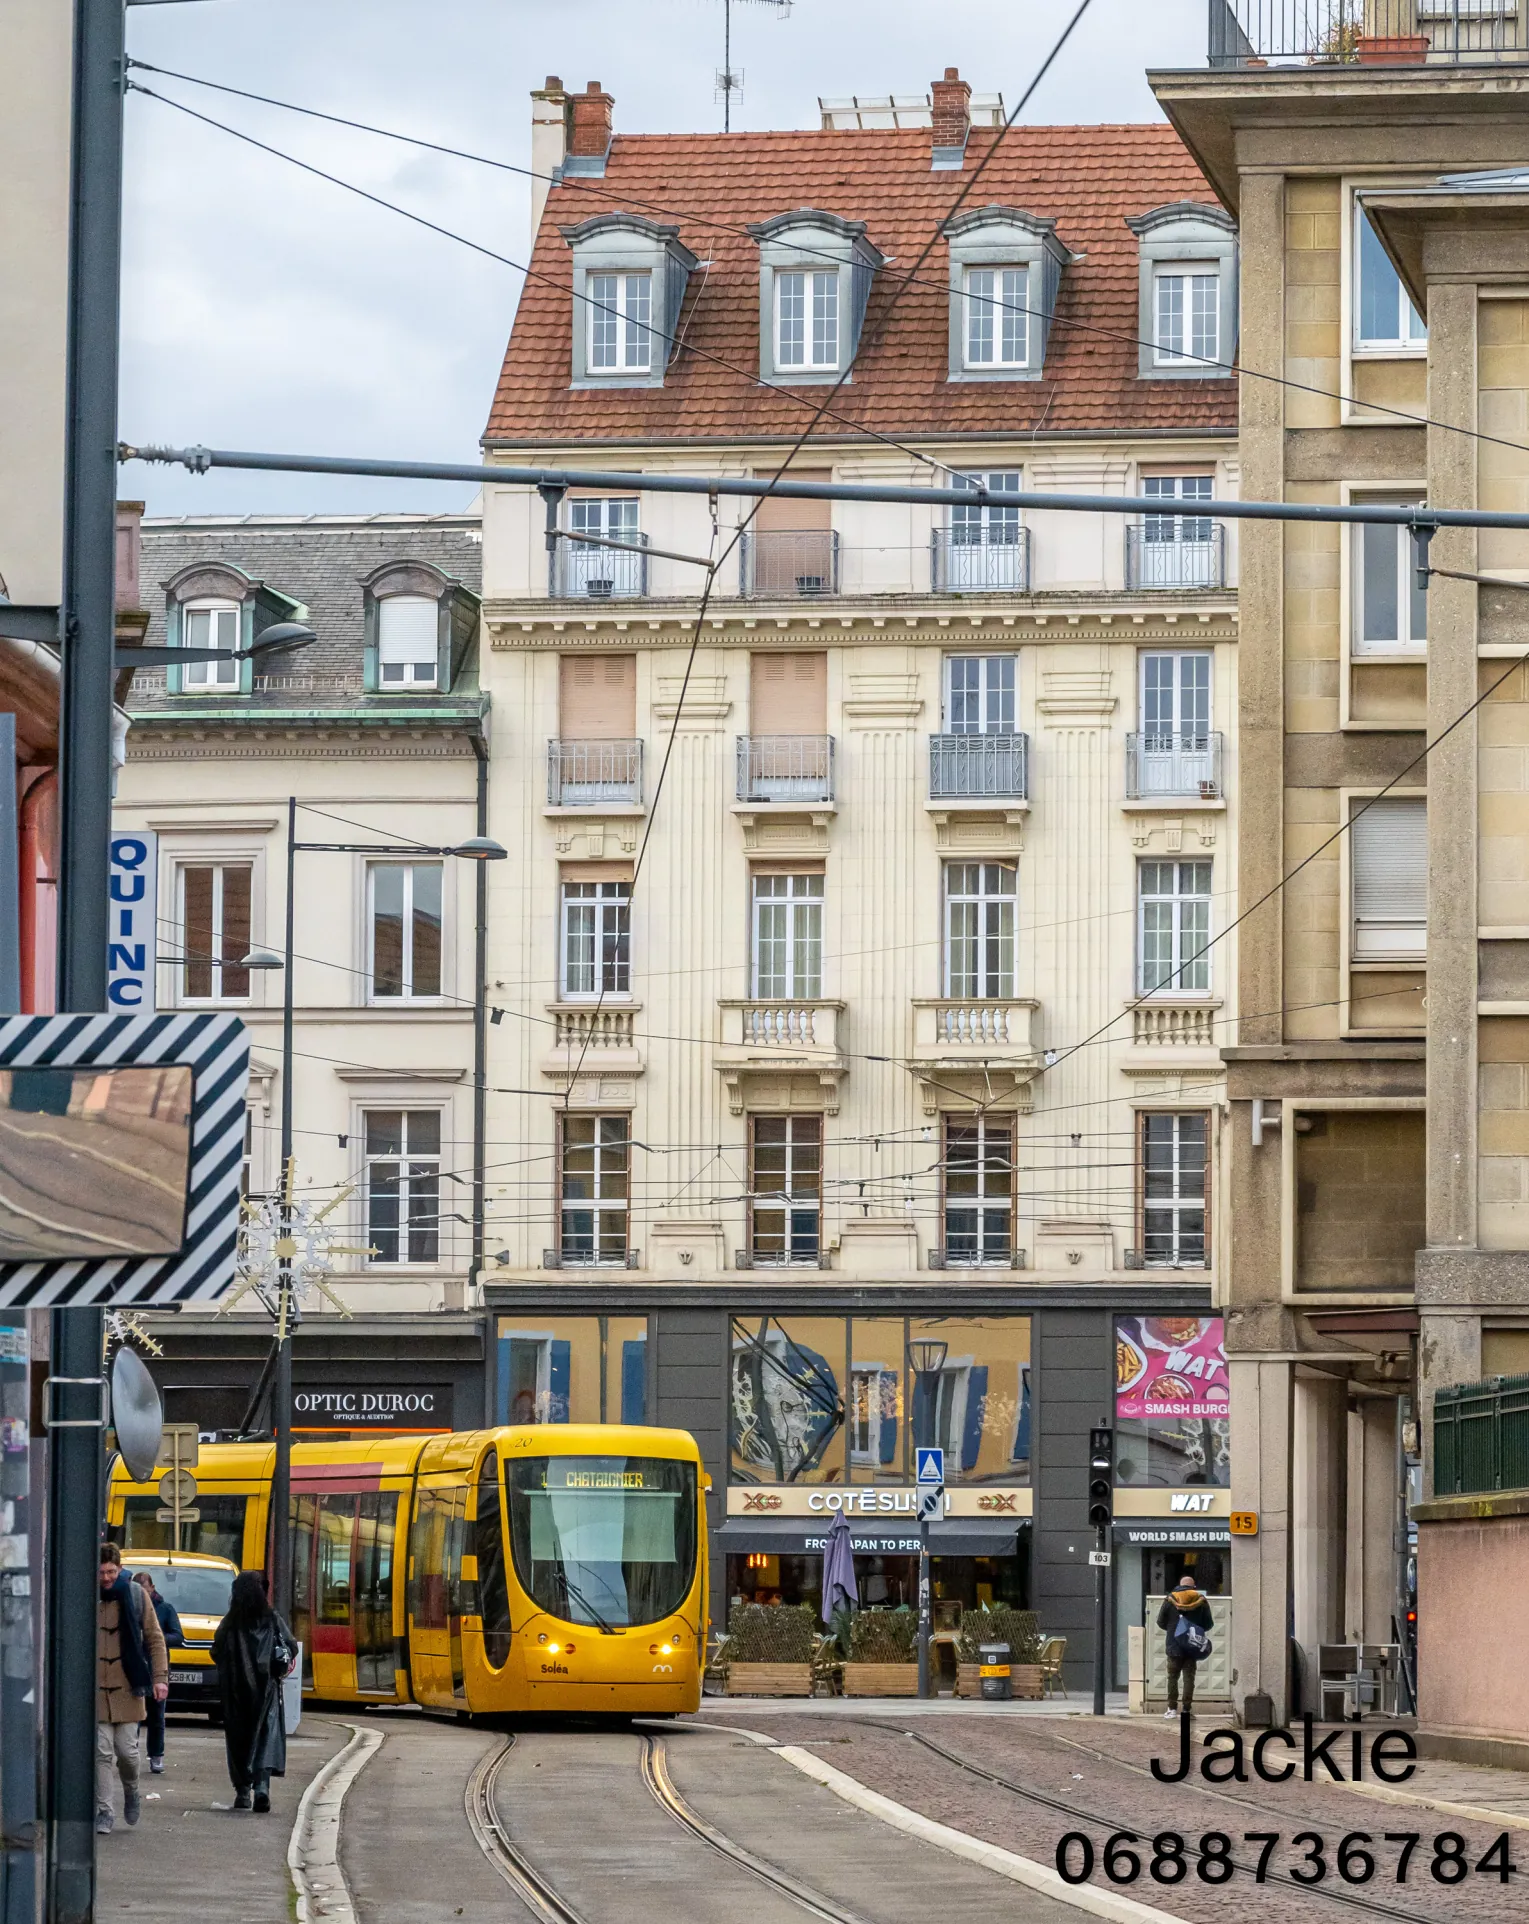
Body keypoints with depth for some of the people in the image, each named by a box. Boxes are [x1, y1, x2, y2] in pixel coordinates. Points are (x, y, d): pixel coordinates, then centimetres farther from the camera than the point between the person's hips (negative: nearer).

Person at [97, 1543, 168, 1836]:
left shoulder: (136, 1595, 1)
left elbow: (155, 1638, 6)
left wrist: (159, 1676, -3)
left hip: (127, 1687, 0)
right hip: (95, 1688, 0)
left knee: (126, 1749, 0)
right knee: (101, 1751, -3)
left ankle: (131, 1792, 29)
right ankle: (104, 1811, 4)